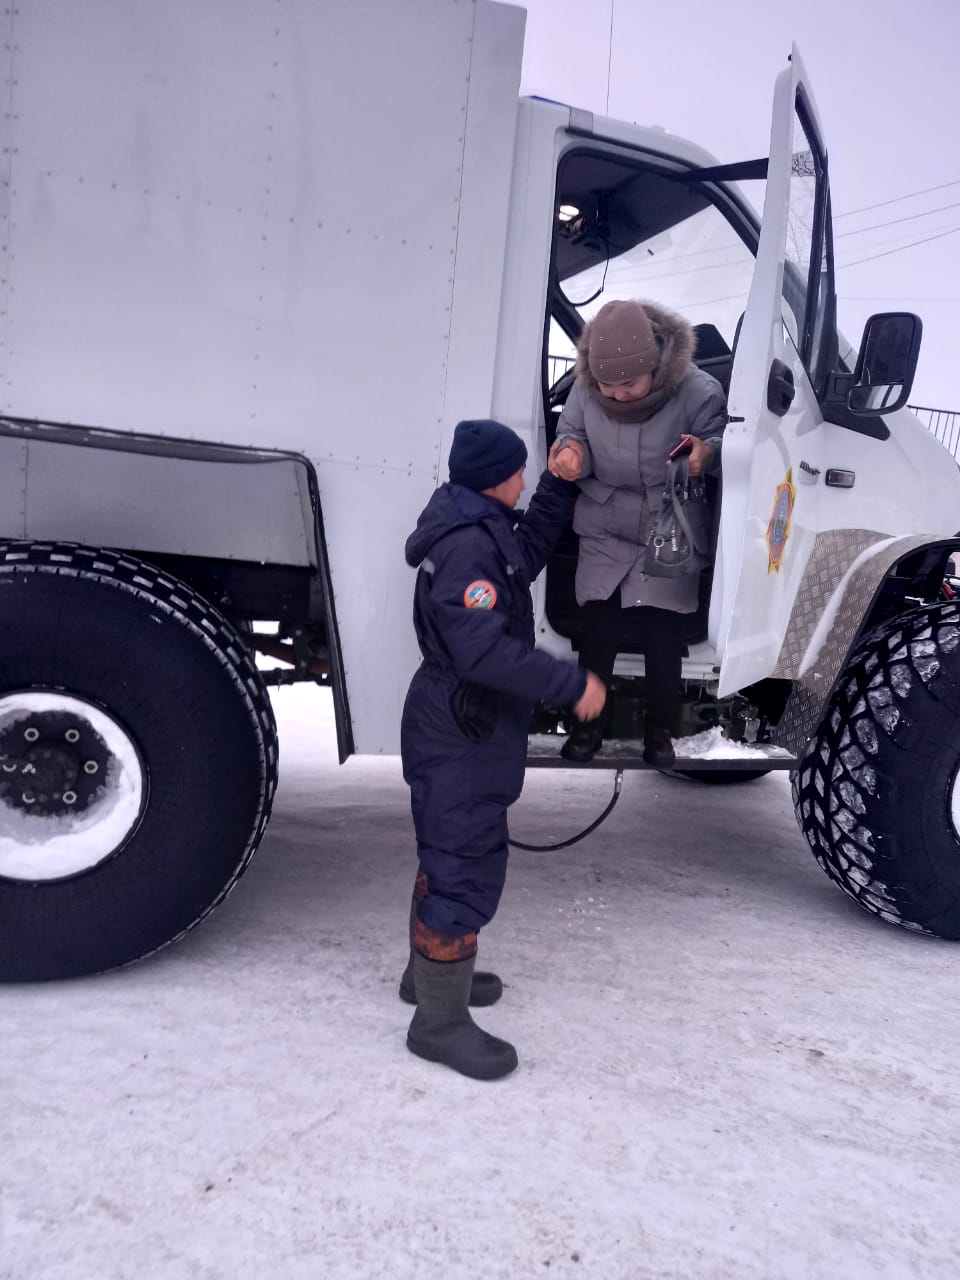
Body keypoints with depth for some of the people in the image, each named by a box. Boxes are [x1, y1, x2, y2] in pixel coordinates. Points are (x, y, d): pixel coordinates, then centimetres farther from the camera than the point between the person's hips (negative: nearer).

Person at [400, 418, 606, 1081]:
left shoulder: (481, 526, 9)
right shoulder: (466, 544, -24)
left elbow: (528, 553, 22)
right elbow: (484, 650, -31)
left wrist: (560, 485, 13)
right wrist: (573, 684, -25)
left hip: (465, 731, 11)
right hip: (460, 737, -11)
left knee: (453, 856, 22)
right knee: (468, 868, -3)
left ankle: (432, 971, 38)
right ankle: (440, 1020, 9)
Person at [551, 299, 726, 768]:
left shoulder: (697, 391, -21)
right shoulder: (585, 390, -13)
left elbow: (724, 439, -10)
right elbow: (570, 432, 3)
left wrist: (707, 452, -34)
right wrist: (570, 450, -22)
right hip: (604, 532, 2)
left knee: (662, 633, 2)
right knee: (597, 631, 2)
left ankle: (660, 729, 23)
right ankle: (586, 723, 21)